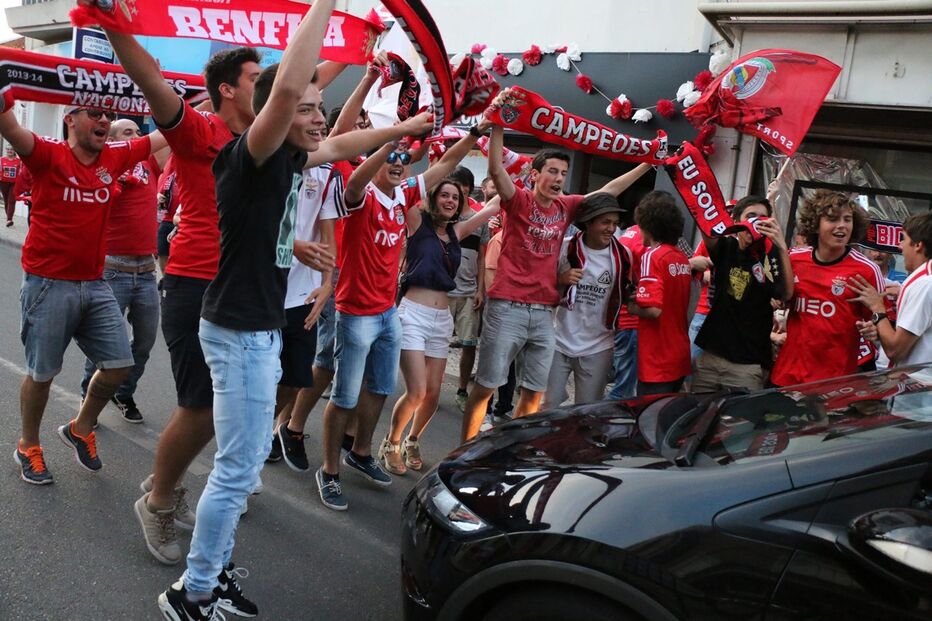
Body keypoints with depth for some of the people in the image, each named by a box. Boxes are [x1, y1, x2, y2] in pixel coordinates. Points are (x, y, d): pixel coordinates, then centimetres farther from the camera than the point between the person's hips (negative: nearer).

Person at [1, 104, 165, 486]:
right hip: (48, 283, -5)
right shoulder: (48, 155, -10)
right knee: (42, 373, 7)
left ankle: (81, 429, 30)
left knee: (119, 364, 6)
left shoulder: (114, 157, 4)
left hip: (94, 284, 5)